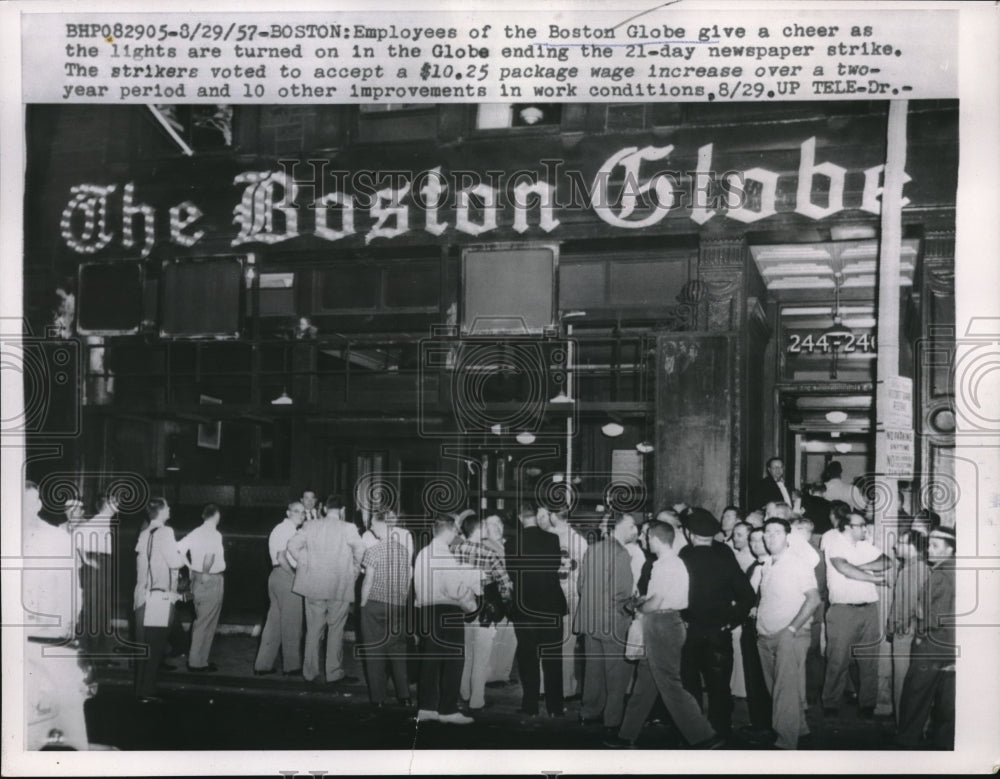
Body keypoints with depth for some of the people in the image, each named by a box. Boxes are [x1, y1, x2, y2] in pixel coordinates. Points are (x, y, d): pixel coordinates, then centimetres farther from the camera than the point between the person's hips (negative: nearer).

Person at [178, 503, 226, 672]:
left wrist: (190, 566, 8)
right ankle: (198, 662, 5)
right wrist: (205, 572, -19)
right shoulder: (214, 535, -16)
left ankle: (196, 658, 26)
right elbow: (209, 555, -33)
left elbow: (178, 549, 3)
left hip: (197, 579, 8)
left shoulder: (195, 533, 6)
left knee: (200, 621, 19)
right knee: (206, 623, 0)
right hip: (211, 581, -8)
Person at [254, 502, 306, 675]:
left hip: (276, 576, 10)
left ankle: (263, 664, 15)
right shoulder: (288, 530, -12)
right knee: (291, 624, 0)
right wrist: (296, 576, -15)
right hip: (287, 577, -10)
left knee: (274, 622, 13)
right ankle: (292, 666, 8)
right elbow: (282, 558, -21)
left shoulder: (280, 528, 20)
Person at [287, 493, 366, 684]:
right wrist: (355, 570, 2)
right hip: (340, 586, -3)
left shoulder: (310, 526, 1)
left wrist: (305, 564, 8)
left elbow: (293, 545, -1)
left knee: (313, 629, 12)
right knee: (336, 629, 6)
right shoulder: (347, 528, -10)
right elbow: (360, 549, -14)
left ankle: (310, 672, 17)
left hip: (313, 584, 3)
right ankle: (334, 673, 8)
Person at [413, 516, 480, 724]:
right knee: (452, 661, 1)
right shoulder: (445, 556, -14)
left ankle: (426, 707, 14)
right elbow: (455, 588, -16)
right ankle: (448, 710, 3)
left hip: (426, 610, 8)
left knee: (429, 660, 11)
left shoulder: (422, 553, 9)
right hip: (447, 612, -8)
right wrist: (469, 605, 0)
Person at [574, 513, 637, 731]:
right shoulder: (621, 554, -18)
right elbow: (622, 592, -20)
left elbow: (581, 583, 12)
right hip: (614, 622, -8)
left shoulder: (592, 550, 6)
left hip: (590, 620, 8)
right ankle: (613, 720, 10)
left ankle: (589, 713, 28)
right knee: (617, 675, 5)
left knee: (594, 670, 18)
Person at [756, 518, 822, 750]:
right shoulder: (766, 567, 14)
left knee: (786, 690, -8)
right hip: (766, 636, 7)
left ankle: (786, 742, -4)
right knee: (774, 689, 12)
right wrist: (758, 618, 9)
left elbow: (814, 598, -13)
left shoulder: (798, 563, -8)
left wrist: (792, 628, -15)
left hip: (789, 636, -7)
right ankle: (799, 728, 27)